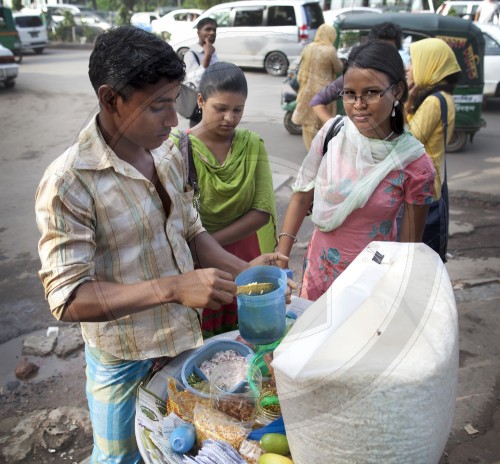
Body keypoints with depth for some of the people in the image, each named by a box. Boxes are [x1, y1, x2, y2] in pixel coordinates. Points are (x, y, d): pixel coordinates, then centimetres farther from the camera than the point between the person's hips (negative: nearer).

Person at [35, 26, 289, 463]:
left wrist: (242, 268, -10)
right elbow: (67, 298, -26)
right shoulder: (69, 183, -24)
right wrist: (173, 287, -36)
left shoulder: (168, 153, -3)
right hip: (124, 362, -5)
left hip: (185, 337, 6)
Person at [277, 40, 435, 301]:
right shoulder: (332, 132, -11)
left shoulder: (414, 164, -18)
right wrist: (280, 261, -6)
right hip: (318, 269, 3)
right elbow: (301, 197, -2)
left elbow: (410, 245, -9)